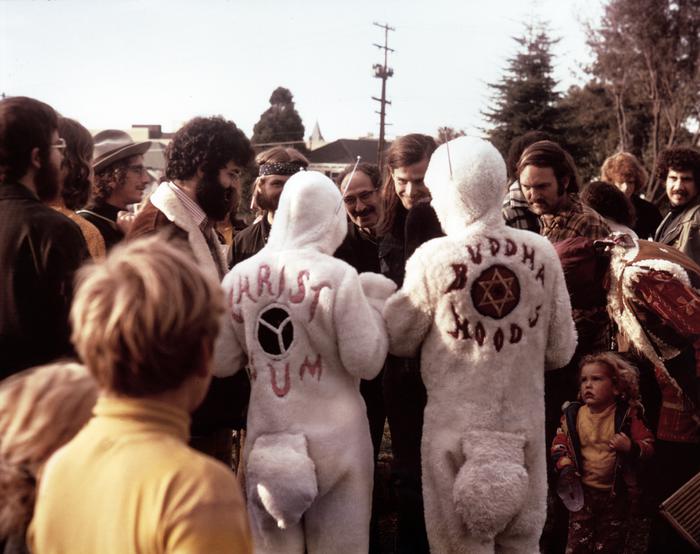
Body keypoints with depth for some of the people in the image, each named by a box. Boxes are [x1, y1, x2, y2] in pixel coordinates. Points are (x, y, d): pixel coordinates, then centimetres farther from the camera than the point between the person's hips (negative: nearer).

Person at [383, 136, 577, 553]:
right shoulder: (542, 252, -5)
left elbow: (398, 340, 0)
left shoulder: (434, 258, -12)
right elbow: (561, 351, 4)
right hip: (525, 423, 3)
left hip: (459, 426, -3)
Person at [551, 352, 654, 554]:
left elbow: (648, 445, -7)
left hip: (617, 492, -1)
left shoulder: (627, 415, -8)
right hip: (583, 491, 1)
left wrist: (631, 448, -28)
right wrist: (565, 467, -11)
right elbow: (559, 442, 5)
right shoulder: (573, 414, -2)